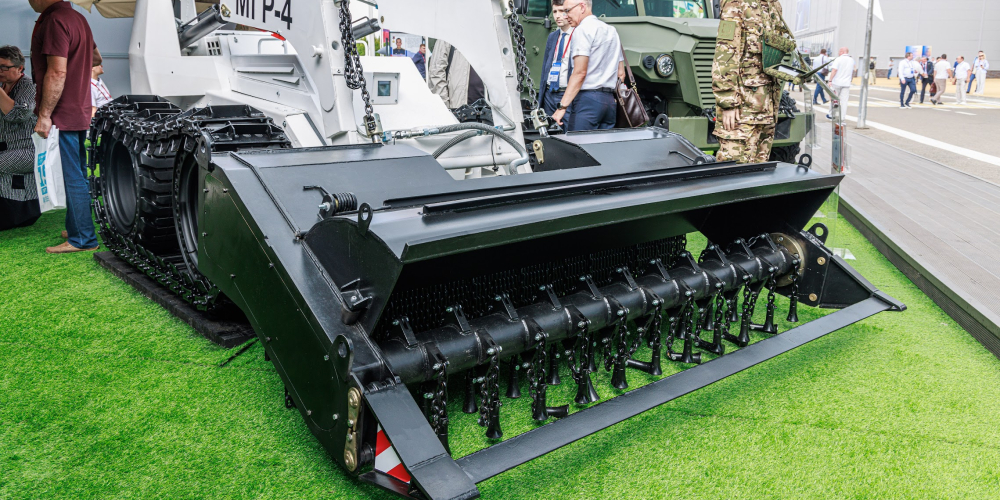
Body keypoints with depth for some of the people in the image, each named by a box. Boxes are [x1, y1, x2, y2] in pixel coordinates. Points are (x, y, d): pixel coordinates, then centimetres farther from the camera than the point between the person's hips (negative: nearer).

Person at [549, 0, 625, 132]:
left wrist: (562, 107, -18)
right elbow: (621, 73, 20)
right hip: (610, 99, 9)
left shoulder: (583, 29, -6)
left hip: (587, 98, -9)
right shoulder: (611, 30, 21)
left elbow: (579, 73, -16)